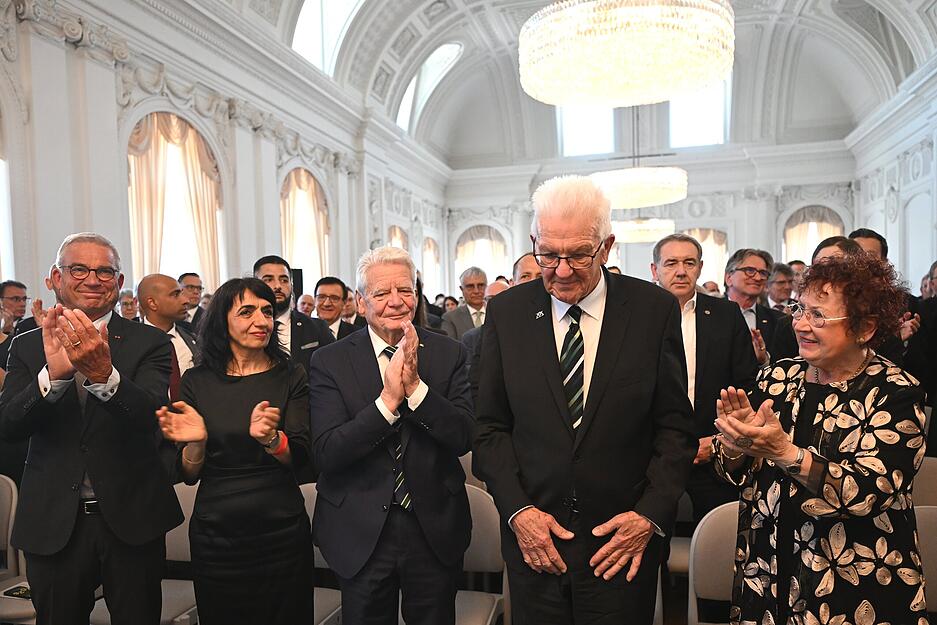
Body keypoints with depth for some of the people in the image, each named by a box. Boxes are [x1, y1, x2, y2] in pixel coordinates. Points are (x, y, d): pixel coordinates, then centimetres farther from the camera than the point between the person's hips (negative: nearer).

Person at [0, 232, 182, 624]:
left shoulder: (149, 343, -6)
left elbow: (152, 414, -20)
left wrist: (103, 374, -39)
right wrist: (53, 373, -29)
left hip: (131, 519, -1)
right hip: (52, 524, 2)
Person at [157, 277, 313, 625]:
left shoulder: (291, 377, -3)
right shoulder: (197, 380, -1)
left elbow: (301, 458, -10)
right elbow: (189, 475, 0)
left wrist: (270, 437, -30)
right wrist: (196, 442, -21)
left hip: (282, 531, 0)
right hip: (214, 535, 1)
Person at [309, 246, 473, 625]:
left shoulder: (449, 354, -5)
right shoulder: (330, 362, -8)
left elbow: (464, 438, -12)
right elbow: (326, 453, -15)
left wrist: (415, 386, -25)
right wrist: (388, 399, -27)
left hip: (435, 531, 1)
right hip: (360, 535, -1)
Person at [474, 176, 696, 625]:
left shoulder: (655, 309, -6)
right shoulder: (506, 312, -3)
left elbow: (675, 427, -2)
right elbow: (490, 427, 0)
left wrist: (651, 514, -10)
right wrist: (517, 510, -8)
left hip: (624, 540, -1)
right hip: (532, 537, 1)